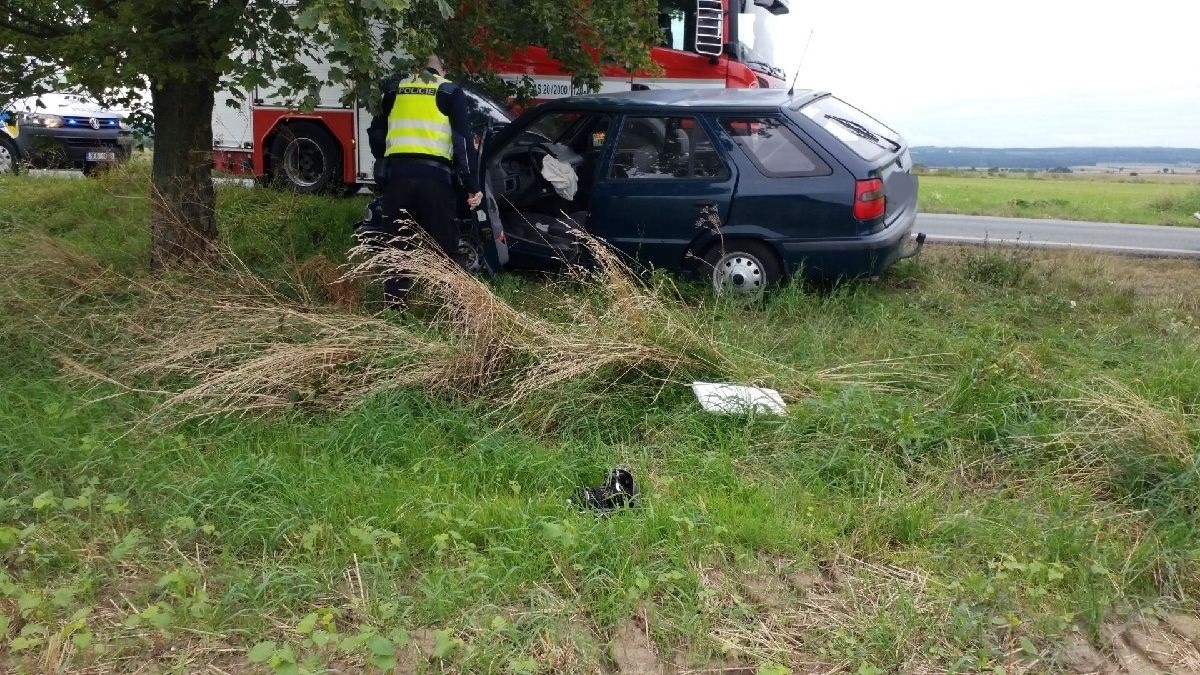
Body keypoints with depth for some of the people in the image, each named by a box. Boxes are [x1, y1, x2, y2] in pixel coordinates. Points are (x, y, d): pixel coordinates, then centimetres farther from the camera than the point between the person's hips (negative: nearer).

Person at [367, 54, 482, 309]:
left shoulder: (395, 90, 18)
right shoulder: (450, 92, 9)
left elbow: (375, 134, 25)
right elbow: (464, 140, 0)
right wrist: (473, 186, 0)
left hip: (397, 173, 3)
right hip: (434, 174, -3)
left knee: (397, 245, 11)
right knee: (443, 248, 4)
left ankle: (394, 309, 12)